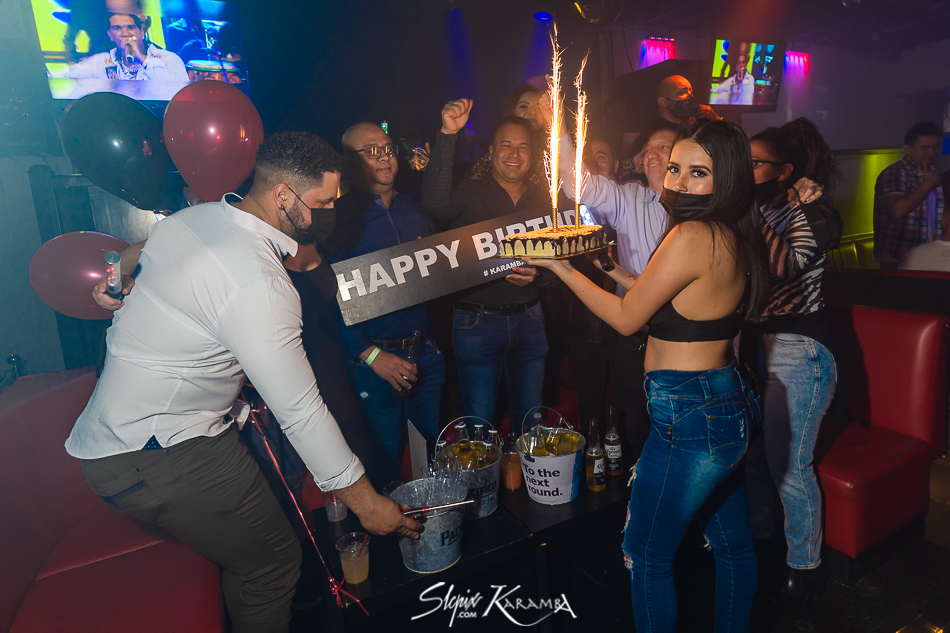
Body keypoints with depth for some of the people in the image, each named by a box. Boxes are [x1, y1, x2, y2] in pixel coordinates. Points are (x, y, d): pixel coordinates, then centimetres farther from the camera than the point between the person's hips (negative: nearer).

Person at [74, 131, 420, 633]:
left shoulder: (195, 216, 2)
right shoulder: (258, 284, -27)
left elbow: (131, 259, 22)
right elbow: (301, 413, -24)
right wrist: (364, 500, -14)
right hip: (151, 456, -9)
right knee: (272, 562, 0)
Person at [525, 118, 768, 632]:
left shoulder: (691, 236, -21)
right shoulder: (734, 237, 7)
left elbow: (626, 319, -13)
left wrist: (560, 267, -3)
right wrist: (618, 272, 21)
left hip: (690, 417, -10)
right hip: (729, 409, 10)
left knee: (646, 556, 9)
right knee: (732, 543, 26)